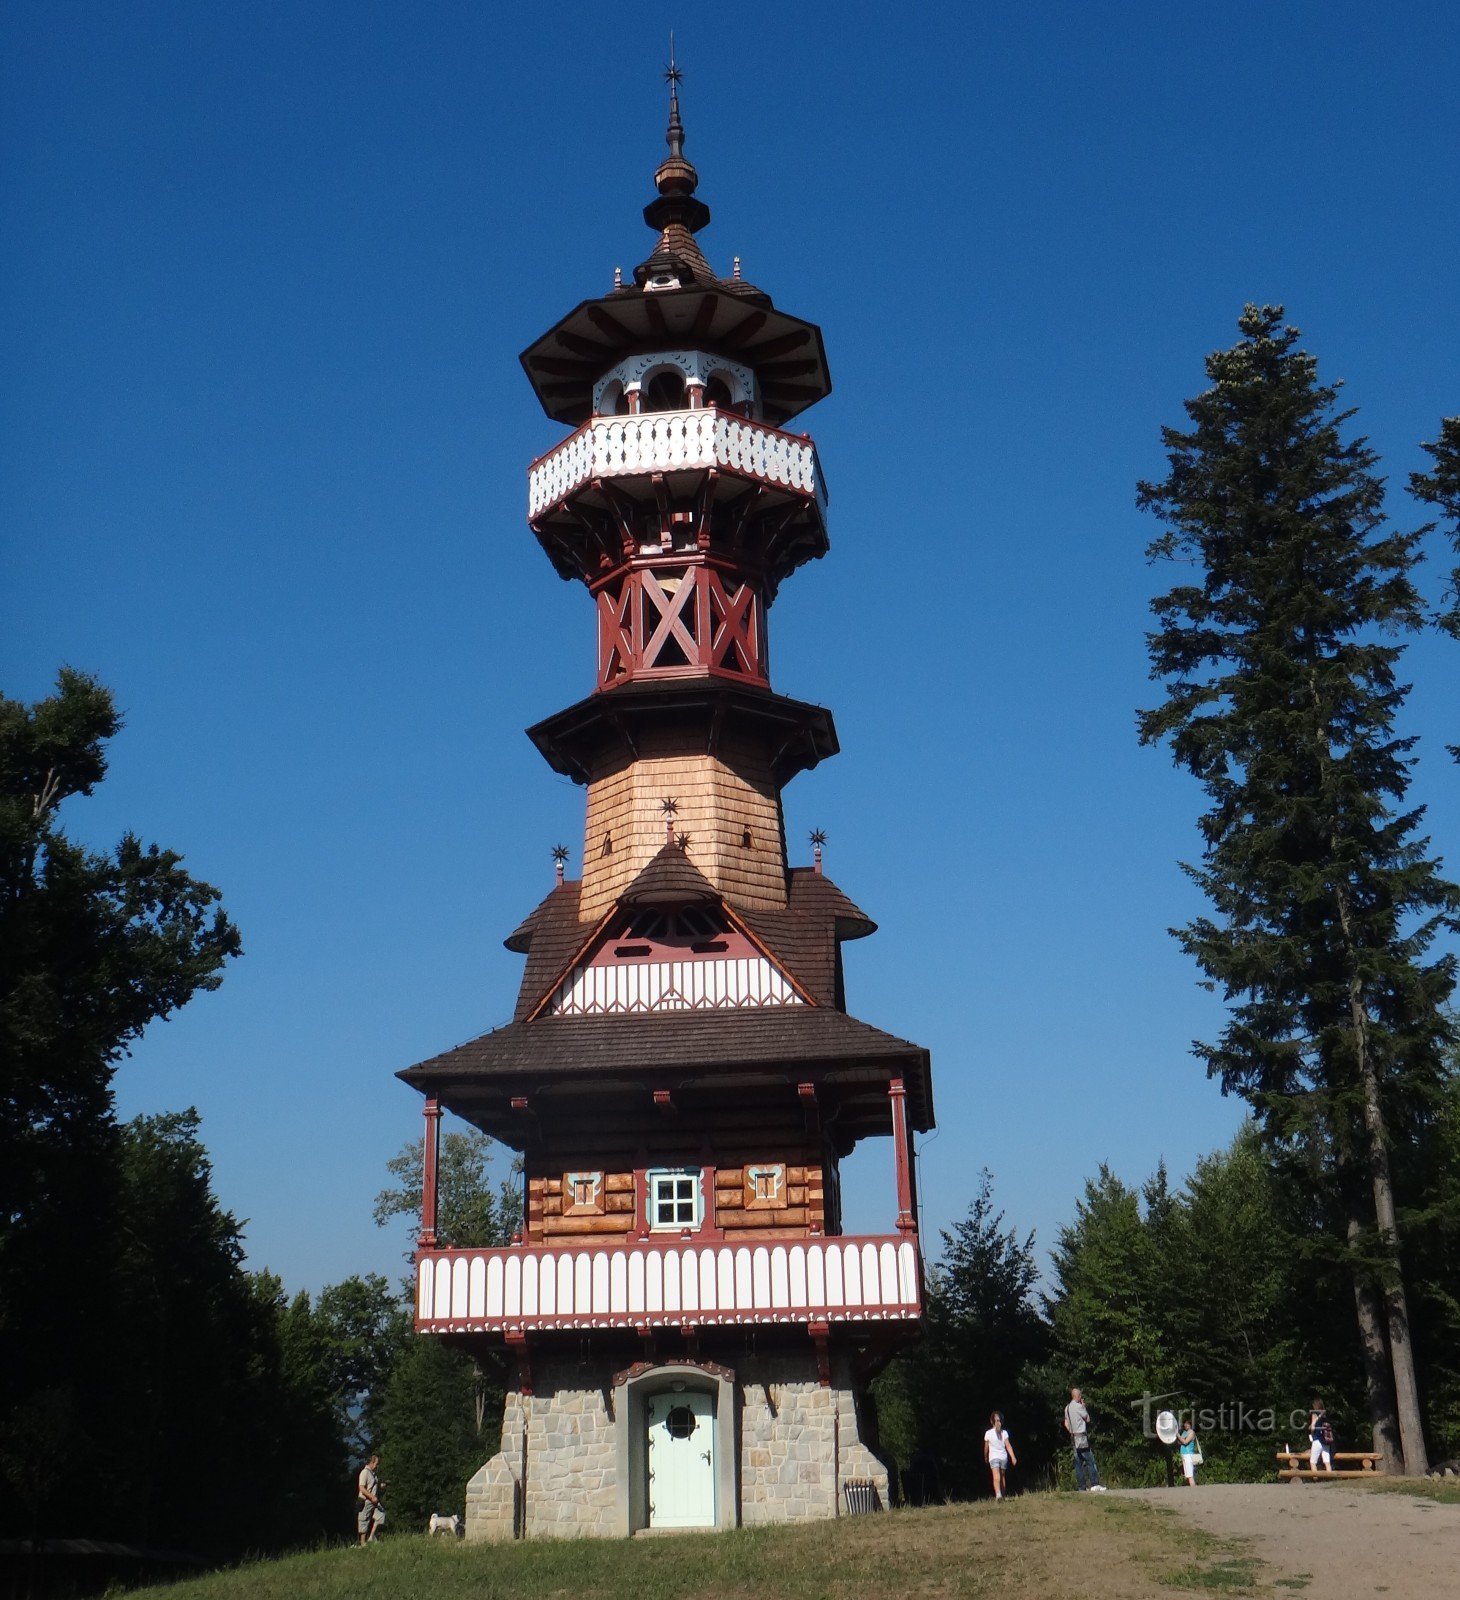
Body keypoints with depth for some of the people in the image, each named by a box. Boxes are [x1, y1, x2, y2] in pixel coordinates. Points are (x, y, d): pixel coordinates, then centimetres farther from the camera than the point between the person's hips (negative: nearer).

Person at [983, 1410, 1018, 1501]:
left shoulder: (988, 1433, -4)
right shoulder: (1004, 1432, 1)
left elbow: (986, 1448, 6)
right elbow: (1008, 1446, -7)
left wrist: (986, 1457, 22)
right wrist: (1013, 1457, -8)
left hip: (993, 1458, -3)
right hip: (1004, 1457, 3)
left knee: (996, 1477, -14)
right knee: (1002, 1477, 18)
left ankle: (998, 1494, -35)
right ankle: (1002, 1496, 24)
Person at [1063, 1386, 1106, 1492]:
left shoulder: (1067, 1408, 13)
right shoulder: (1078, 1406, -12)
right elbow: (1087, 1419, -2)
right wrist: (1084, 1406, 4)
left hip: (1073, 1438, 8)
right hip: (1081, 1437, -8)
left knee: (1078, 1463, 7)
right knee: (1090, 1461, -7)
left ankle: (1081, 1486, 5)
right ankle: (1095, 1484, -12)